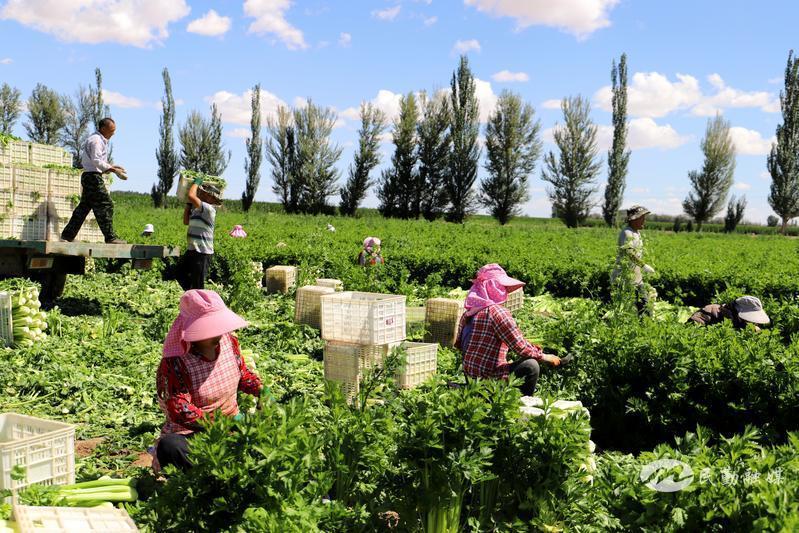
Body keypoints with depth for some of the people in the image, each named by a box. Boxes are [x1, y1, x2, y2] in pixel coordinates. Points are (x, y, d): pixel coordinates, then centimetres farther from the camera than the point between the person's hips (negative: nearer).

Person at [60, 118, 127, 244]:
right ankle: (110, 237, -12)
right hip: (93, 176, -11)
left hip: (89, 177, 11)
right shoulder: (96, 140, -12)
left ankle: (67, 236, 16)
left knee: (84, 206, 12)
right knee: (106, 205, -11)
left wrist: (111, 167, 14)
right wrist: (113, 170, -21)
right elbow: (96, 161, -20)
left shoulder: (100, 140, 21)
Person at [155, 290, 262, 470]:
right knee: (171, 448, -38)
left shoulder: (229, 341, 0)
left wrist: (262, 390, -3)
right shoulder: (175, 361, -19)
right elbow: (179, 410, -28)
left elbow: (242, 373, 18)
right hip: (189, 433, -6)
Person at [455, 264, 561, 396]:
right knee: (531, 366, -6)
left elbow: (459, 345, 15)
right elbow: (522, 348, -18)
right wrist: (546, 357, -3)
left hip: (470, 375, 9)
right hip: (489, 379, -9)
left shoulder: (468, 312, 4)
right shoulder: (497, 312, -19)